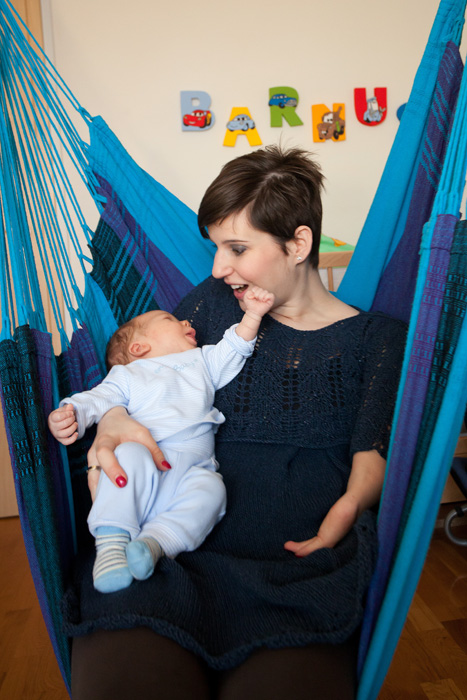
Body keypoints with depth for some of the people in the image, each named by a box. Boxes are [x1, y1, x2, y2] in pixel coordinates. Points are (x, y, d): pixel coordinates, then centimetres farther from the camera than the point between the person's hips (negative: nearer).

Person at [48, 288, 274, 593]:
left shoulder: (202, 361, 33)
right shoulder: (127, 375, 21)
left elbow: (234, 349, 26)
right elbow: (97, 400, 8)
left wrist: (252, 315, 11)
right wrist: (68, 414, -14)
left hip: (192, 470, 2)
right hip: (146, 462, -2)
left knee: (212, 488, -29)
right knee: (130, 454, -35)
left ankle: (155, 540, -35)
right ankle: (111, 542, -33)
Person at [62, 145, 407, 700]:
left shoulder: (375, 335, 11)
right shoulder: (214, 302, 15)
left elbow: (371, 452, 3)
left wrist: (346, 512, -18)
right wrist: (112, 419, -2)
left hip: (300, 562, 0)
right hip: (183, 545, 1)